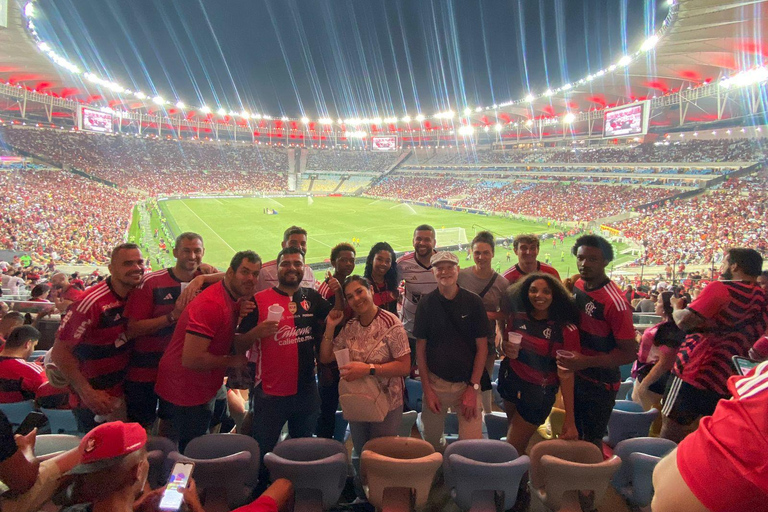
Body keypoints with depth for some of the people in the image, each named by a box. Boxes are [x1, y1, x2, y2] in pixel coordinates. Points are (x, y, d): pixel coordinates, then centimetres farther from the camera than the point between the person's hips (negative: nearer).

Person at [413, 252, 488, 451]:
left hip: (468, 382, -1)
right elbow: (420, 348, 2)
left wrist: (473, 387, -7)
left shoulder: (473, 302, -3)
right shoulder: (426, 304, -1)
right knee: (431, 440, 12)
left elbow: (482, 347, -1)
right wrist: (427, 389, -3)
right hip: (435, 381, 1)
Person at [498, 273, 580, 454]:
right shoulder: (517, 317, -4)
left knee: (513, 448, 5)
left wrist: (570, 420, -17)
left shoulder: (566, 329, -17)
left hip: (539, 392, -4)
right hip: (510, 381, 4)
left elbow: (566, 374, -17)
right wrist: (507, 349, -13)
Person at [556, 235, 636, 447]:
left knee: (591, 440, 8)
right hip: (574, 375, 7)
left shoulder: (615, 302, -25)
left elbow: (629, 353, -22)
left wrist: (586, 362, -29)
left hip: (600, 383, -7)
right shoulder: (577, 285, 0)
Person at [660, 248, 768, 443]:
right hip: (726, 383, 8)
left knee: (671, 424, 2)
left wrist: (677, 307, -1)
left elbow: (684, 321, -22)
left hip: (695, 373, -7)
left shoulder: (720, 288, -14)